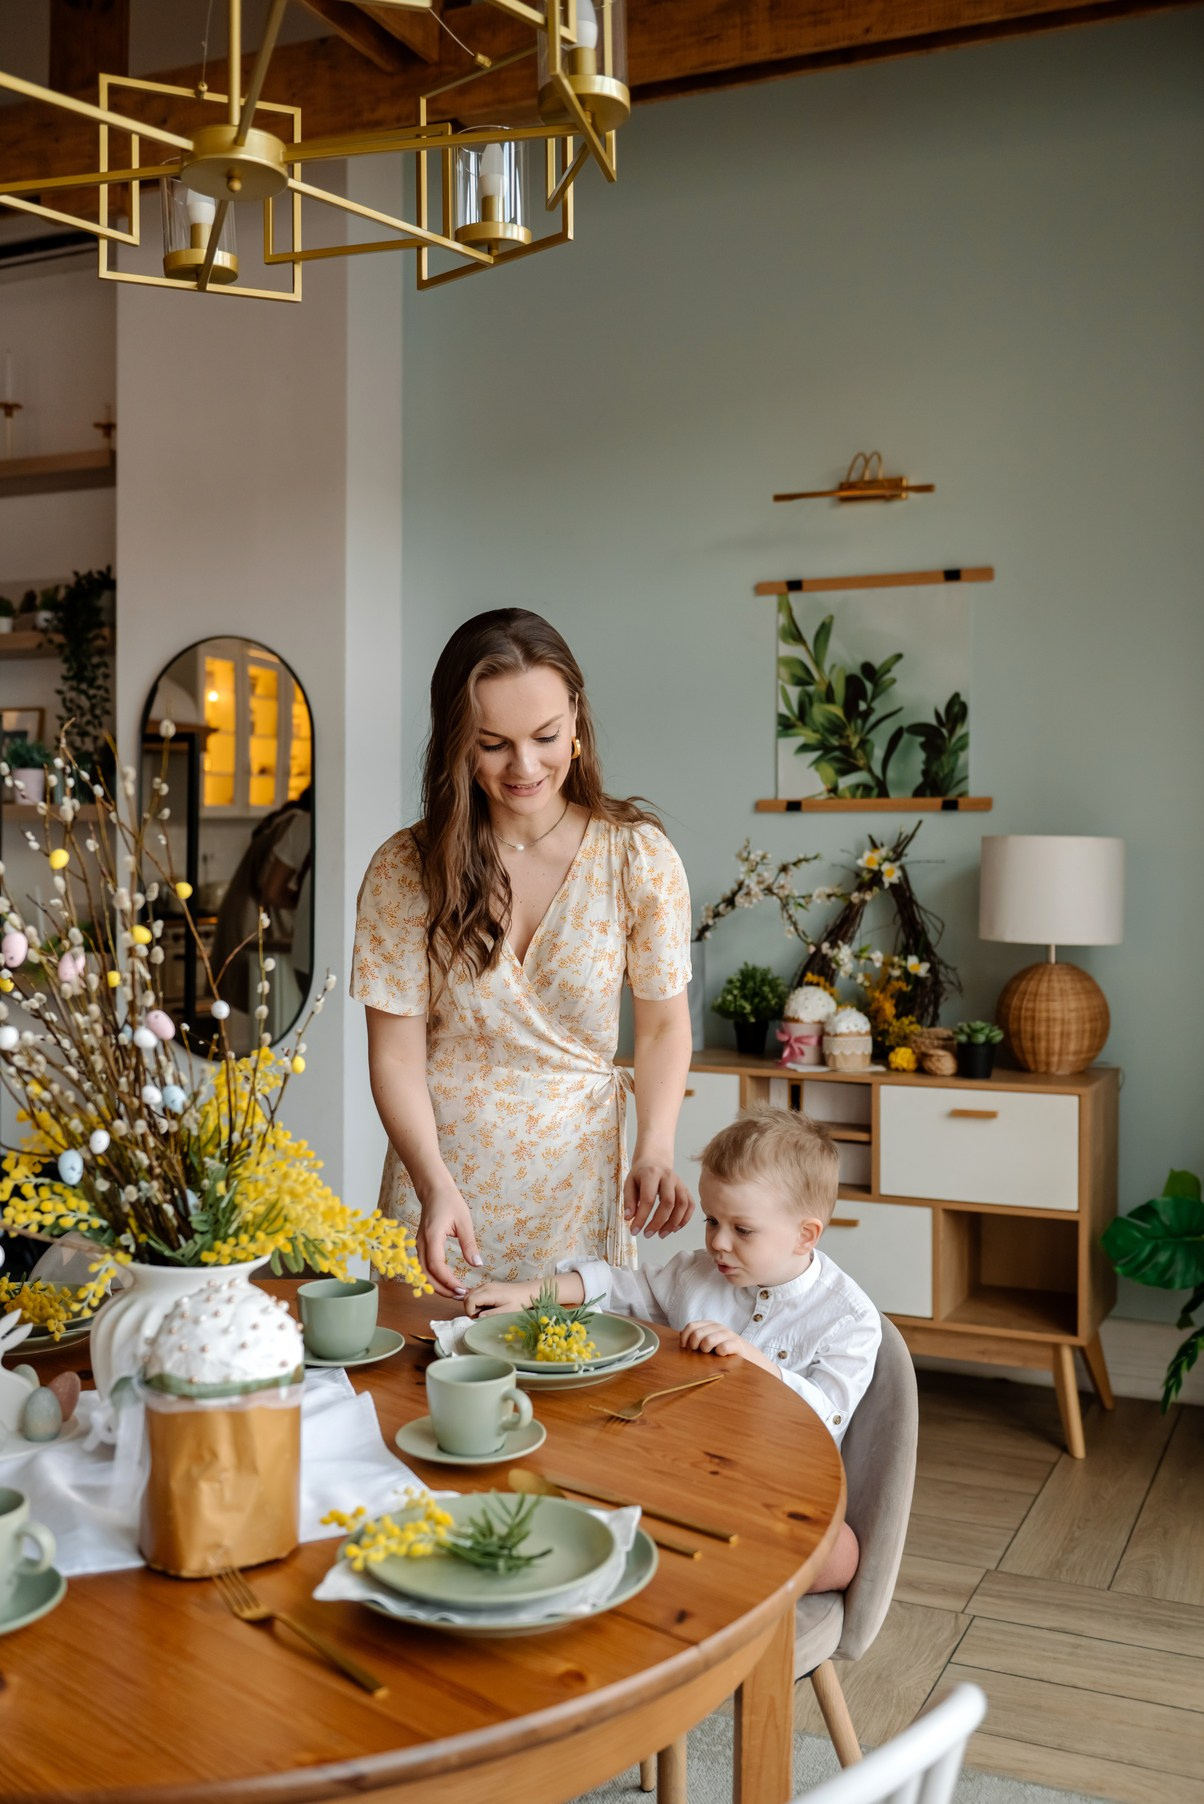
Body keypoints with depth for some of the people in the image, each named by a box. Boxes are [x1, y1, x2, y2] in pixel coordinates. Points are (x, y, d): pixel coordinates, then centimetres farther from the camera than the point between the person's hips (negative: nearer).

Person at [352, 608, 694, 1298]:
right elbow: (396, 1054, -9)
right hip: (443, 1166, 0)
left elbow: (663, 1024, 0)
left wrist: (655, 1149, -16)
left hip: (579, 1181, 1)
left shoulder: (638, 858, -7)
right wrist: (435, 1184, -24)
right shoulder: (405, 869, -8)